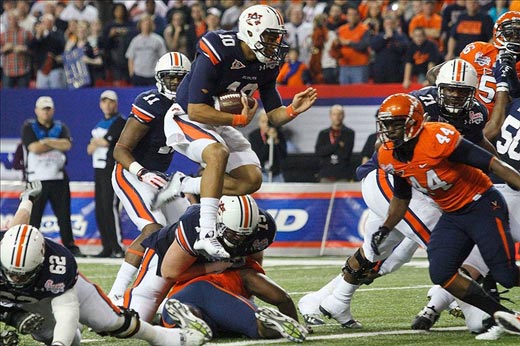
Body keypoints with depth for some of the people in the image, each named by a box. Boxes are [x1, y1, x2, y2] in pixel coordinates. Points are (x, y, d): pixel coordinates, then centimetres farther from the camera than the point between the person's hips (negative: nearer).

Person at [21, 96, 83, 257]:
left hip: (58, 178, 3)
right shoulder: (29, 127, 3)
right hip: (36, 179, -3)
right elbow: (34, 148, -13)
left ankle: (70, 246, 10)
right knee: (33, 215, -4)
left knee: (64, 214, 4)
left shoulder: (60, 127, 13)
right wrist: (56, 144, -5)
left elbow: (67, 145, -6)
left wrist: (46, 141, -11)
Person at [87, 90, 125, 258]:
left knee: (110, 207, -16)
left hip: (112, 169, -9)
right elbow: (90, 149, 16)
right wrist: (98, 143, -5)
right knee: (100, 210, 7)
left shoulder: (119, 122, -7)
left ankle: (117, 248, -17)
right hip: (99, 169, 9)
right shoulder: (100, 124, 20)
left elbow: (106, 141, -16)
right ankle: (107, 247, 11)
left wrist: (95, 142, 3)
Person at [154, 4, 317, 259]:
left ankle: (184, 185, 6)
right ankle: (207, 234, -41)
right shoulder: (216, 53, -27)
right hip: (185, 119, -8)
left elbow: (274, 116, 3)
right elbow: (196, 111, -29)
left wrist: (292, 110, -19)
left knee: (252, 179, -5)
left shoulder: (267, 65, -4)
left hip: (220, 124, 8)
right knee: (218, 153, -36)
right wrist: (239, 120, -25)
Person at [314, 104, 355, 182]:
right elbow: (318, 152, -2)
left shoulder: (349, 133, 6)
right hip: (326, 175, 2)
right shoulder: (323, 134, 13)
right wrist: (337, 145, -7)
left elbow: (346, 153, -6)